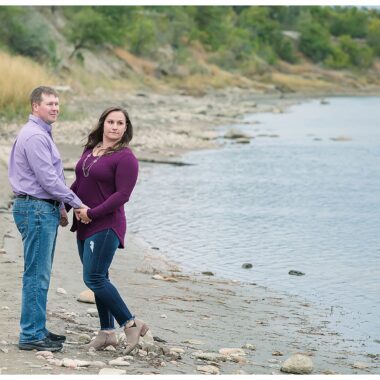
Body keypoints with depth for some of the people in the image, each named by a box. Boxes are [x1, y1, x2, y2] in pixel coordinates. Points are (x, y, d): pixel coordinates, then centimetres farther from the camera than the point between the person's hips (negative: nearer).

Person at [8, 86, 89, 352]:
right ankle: (31, 335, -5)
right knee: (37, 274, -8)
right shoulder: (34, 136, -16)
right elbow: (49, 179, -19)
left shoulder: (43, 134, 18)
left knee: (40, 274, 13)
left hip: (45, 209, 10)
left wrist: (60, 208, 20)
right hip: (36, 209, -10)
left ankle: (37, 329, 19)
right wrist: (77, 204, -12)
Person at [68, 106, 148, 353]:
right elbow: (79, 183, 22)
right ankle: (107, 332, 19)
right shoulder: (91, 150, 12)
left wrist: (92, 213, -19)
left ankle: (131, 324, -3)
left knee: (94, 278, -13)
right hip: (85, 226, 8)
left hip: (106, 226, -8)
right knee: (98, 278, 11)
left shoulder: (125, 158, -12)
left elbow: (122, 195, -18)